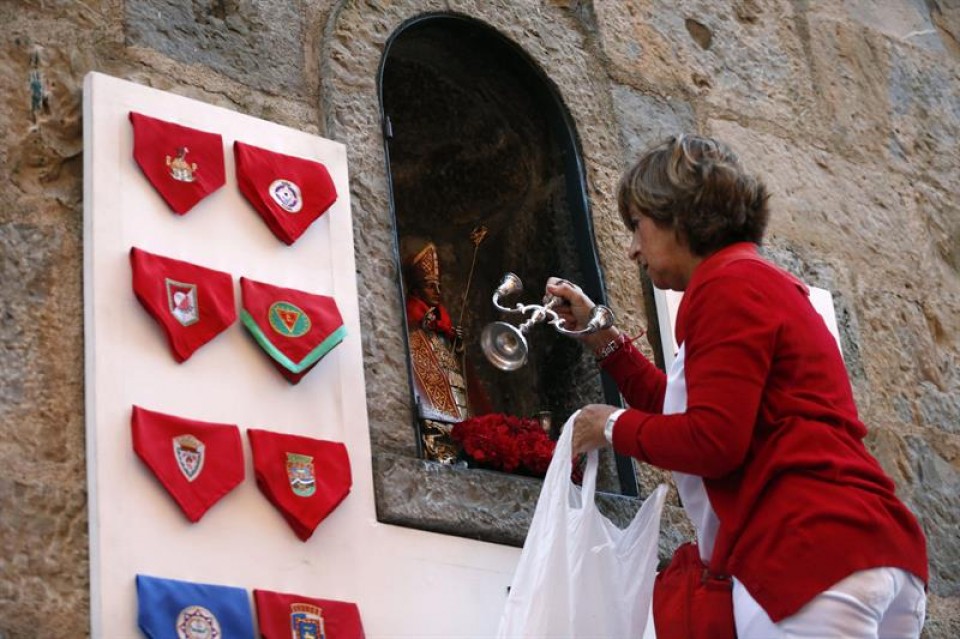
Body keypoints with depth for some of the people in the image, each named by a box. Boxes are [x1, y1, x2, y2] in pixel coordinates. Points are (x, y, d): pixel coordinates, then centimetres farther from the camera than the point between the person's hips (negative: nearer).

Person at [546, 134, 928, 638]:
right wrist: (601, 337, 30)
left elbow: (711, 440, -16)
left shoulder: (729, 285, -6)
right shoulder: (762, 285, 26)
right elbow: (681, 408, 32)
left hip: (810, 554, -10)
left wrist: (615, 427, 0)